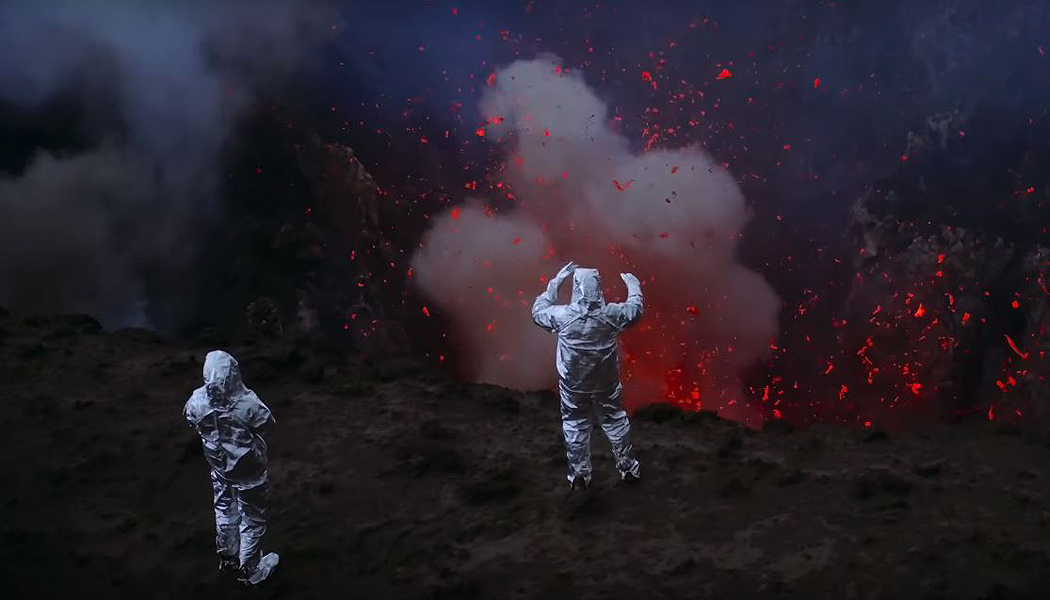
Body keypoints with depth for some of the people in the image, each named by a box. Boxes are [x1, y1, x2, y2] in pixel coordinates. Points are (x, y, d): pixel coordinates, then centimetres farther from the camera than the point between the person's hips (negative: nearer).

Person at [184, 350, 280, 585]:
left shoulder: (198, 401, -24)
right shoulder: (248, 404, -35)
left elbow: (191, 421, -2)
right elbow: (266, 424, -16)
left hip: (219, 467, 4)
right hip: (249, 471, -4)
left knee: (225, 512, 29)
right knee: (252, 519, 18)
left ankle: (227, 557, 49)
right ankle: (249, 570, 33)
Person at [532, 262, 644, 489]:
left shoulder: (563, 316, -24)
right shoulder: (611, 315, -22)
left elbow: (538, 312, -3)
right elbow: (635, 309, -1)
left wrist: (555, 283, -1)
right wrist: (634, 286, 17)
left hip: (573, 385, -1)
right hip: (606, 383, 1)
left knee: (575, 426, 17)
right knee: (615, 421, 20)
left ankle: (579, 474, 26)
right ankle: (628, 467, 33)